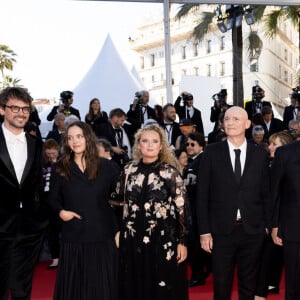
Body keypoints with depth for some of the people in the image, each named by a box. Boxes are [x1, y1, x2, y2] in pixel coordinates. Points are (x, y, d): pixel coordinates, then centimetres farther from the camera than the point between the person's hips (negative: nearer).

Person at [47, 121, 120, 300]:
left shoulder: (105, 166, 3)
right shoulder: (61, 168, 5)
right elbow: (53, 199, 11)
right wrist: (60, 211, -10)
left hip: (103, 234, 0)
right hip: (73, 236, 1)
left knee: (103, 284, 6)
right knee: (74, 285, 8)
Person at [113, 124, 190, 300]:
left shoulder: (170, 172, -4)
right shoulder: (129, 170, 6)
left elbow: (181, 207, -5)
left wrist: (183, 241, -8)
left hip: (163, 240, -3)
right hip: (133, 240, 3)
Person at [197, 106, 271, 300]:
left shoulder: (260, 154, 3)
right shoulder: (212, 152, -2)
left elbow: (266, 193, 7)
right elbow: (202, 194, -2)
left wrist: (268, 226, 2)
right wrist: (204, 231, -6)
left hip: (253, 231, 1)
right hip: (222, 231, -1)